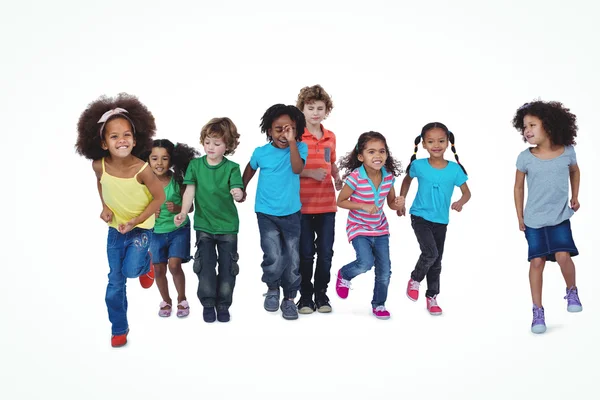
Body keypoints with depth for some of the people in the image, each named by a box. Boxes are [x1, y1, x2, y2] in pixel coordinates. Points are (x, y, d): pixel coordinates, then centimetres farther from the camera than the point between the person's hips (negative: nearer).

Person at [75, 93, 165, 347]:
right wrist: (104, 207, -5)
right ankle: (119, 328, 25)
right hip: (115, 229, 3)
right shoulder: (99, 165, -17)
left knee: (131, 270, -17)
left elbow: (159, 197, -16)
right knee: (115, 281, 7)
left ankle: (146, 265, 22)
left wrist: (136, 221, -21)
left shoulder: (142, 170, -28)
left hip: (141, 229, -3)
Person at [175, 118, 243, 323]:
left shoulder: (232, 168, -8)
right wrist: (183, 213, -18)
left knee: (227, 267, 5)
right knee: (205, 266, 1)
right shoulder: (195, 165, -2)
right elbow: (190, 191, -4)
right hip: (203, 225, 1)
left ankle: (223, 305, 20)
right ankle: (207, 304, 16)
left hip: (228, 225, -1)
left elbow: (237, 191, -20)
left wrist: (238, 194, -44)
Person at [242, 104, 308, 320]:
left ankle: (289, 298, 22)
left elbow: (297, 169, -26)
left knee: (292, 259, 5)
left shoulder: (300, 148, -8)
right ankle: (272, 289, 18)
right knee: (273, 257, -10)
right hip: (266, 213, 0)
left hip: (291, 213, 1)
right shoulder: (261, 152, -4)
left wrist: (292, 142, -33)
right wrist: (241, 189, 26)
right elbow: (250, 169, 16)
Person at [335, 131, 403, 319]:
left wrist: (398, 203, -17)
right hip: (359, 228, -4)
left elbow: (391, 203, 6)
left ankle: (379, 305, 28)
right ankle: (344, 275, 12)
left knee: (384, 271, 6)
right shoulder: (355, 177, -22)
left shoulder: (389, 176, -8)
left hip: (380, 228, 5)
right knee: (366, 262, -22)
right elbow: (340, 201, -12)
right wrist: (363, 206, -24)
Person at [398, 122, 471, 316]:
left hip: (441, 221, 2)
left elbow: (466, 192, -2)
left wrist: (460, 202, -24)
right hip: (420, 217, -2)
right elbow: (407, 180, 11)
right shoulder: (419, 165, -10)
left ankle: (432, 297, 26)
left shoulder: (454, 169, -10)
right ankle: (414, 280, 8)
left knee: (437, 261, 11)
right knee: (430, 253, -20)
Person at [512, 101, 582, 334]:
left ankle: (572, 292, 17)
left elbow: (574, 171, 16)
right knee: (537, 262, -1)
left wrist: (575, 196, 13)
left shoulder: (567, 151, -7)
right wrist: (520, 217, 3)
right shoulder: (525, 157, -11)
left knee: (563, 256, -14)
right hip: (534, 220, 0)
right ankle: (538, 312, 10)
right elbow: (519, 187, 2)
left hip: (560, 217, 0)